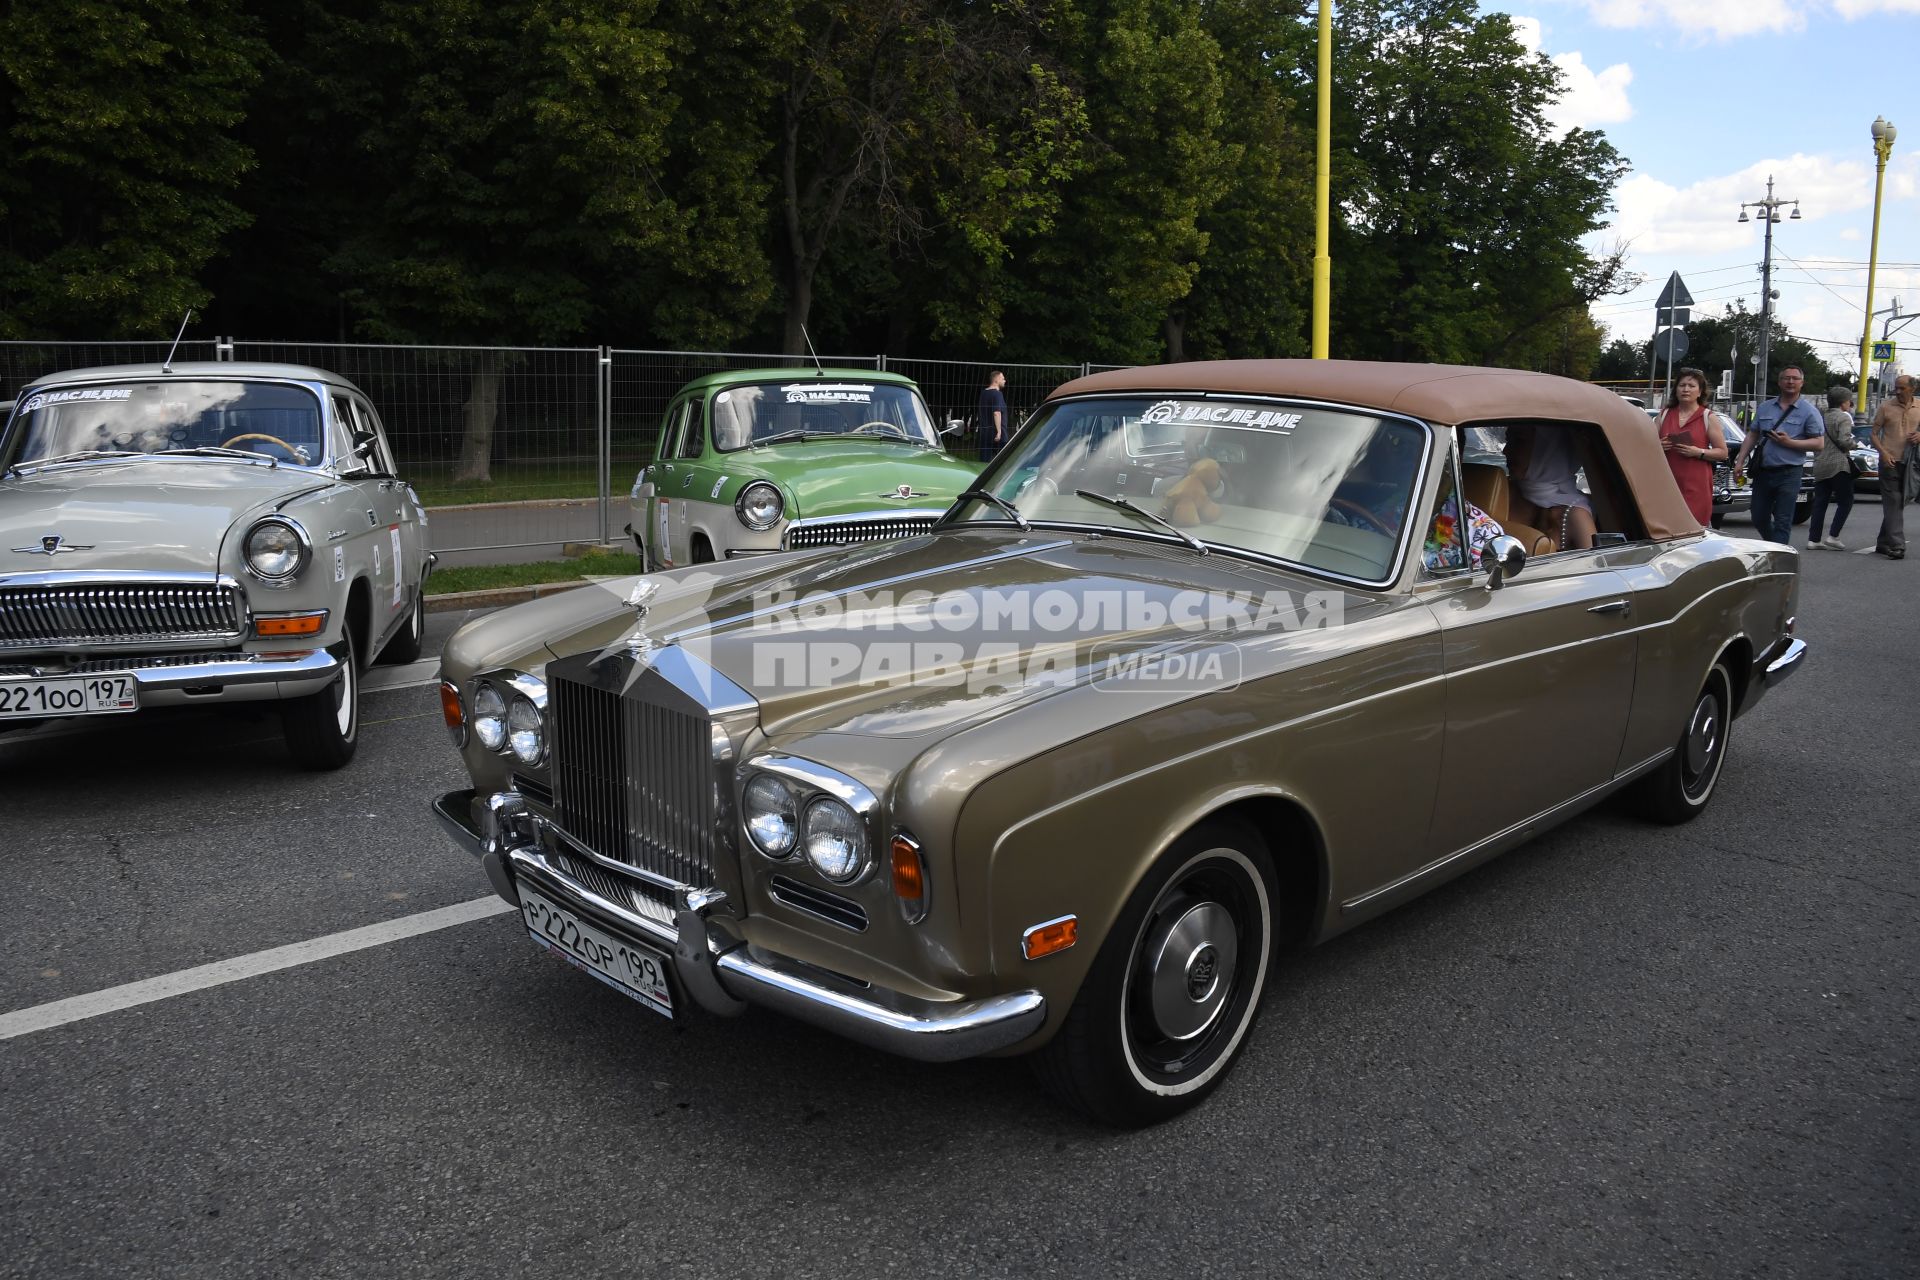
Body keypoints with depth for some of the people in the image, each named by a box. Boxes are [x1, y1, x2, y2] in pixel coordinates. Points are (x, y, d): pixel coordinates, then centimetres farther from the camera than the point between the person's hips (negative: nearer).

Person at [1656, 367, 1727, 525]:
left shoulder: (1708, 417, 6)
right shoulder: (1665, 415, 14)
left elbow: (1722, 453, 3)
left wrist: (1698, 452, -13)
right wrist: (1658, 446, 0)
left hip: (1696, 484, -3)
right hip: (1667, 481, 3)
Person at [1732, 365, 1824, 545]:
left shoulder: (1808, 411, -1)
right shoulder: (1764, 408, 12)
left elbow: (1819, 444, -4)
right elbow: (1752, 436, 16)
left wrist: (1789, 442, -15)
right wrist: (1740, 461, 6)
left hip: (1788, 474, -5)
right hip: (1762, 472, 5)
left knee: (1782, 522, -4)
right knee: (1759, 519, 12)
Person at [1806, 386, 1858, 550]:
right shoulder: (1844, 417, -8)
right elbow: (1844, 441, -17)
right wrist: (1853, 444, 1)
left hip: (1820, 465, 6)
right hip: (1838, 465, -6)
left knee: (1819, 502, 7)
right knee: (1845, 501, 3)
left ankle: (1813, 538, 5)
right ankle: (1833, 536, -6)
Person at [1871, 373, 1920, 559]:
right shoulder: (1886, 407, 0)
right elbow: (1874, 434, 1)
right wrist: (1883, 452, -14)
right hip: (1889, 462, -4)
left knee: (1898, 504, 10)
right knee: (1893, 504, -8)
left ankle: (1883, 543, 20)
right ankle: (1896, 545, -13)